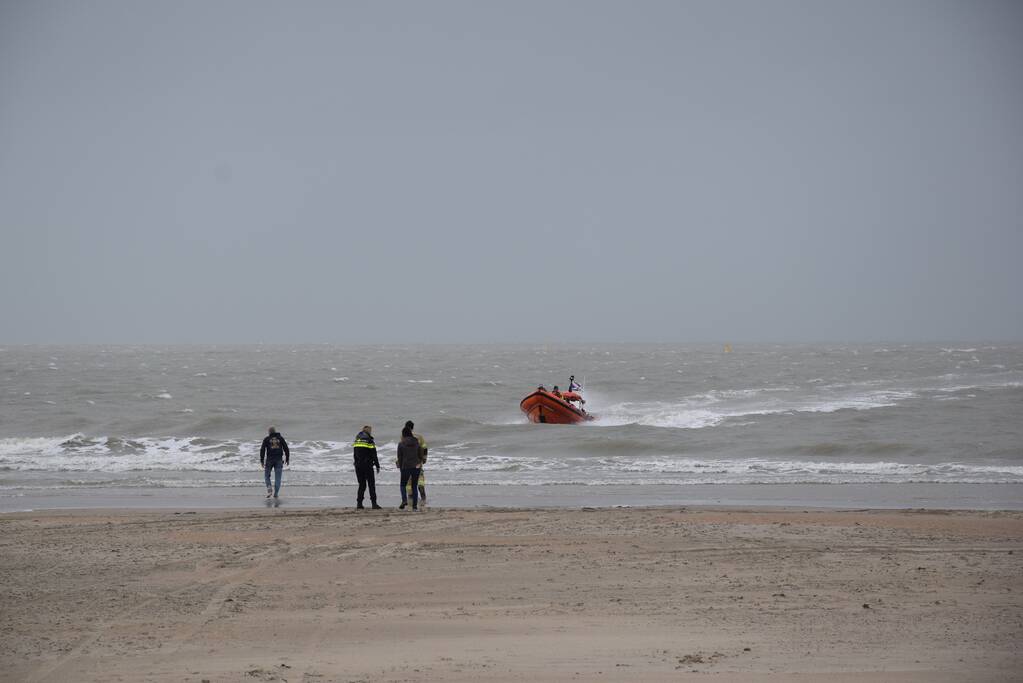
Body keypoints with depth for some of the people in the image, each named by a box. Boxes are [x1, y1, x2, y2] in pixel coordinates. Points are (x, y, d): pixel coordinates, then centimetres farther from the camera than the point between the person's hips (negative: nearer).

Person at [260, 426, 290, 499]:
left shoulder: (266, 439, 2)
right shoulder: (280, 438, 6)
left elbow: (262, 450, -6)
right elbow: (286, 449, 3)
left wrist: (261, 460, -3)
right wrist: (287, 459, 9)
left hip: (269, 460, -1)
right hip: (279, 460, 1)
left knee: (266, 475, 13)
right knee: (277, 478, 5)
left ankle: (269, 489, -7)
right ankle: (275, 493, -1)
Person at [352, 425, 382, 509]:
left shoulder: (357, 441, 10)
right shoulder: (369, 441, -9)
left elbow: (354, 455, 14)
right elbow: (374, 455, -10)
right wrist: (377, 466, -4)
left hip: (358, 466, 5)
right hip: (368, 466, -5)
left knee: (361, 484, 11)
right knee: (371, 484, 0)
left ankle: (359, 503, 6)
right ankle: (374, 503, -4)